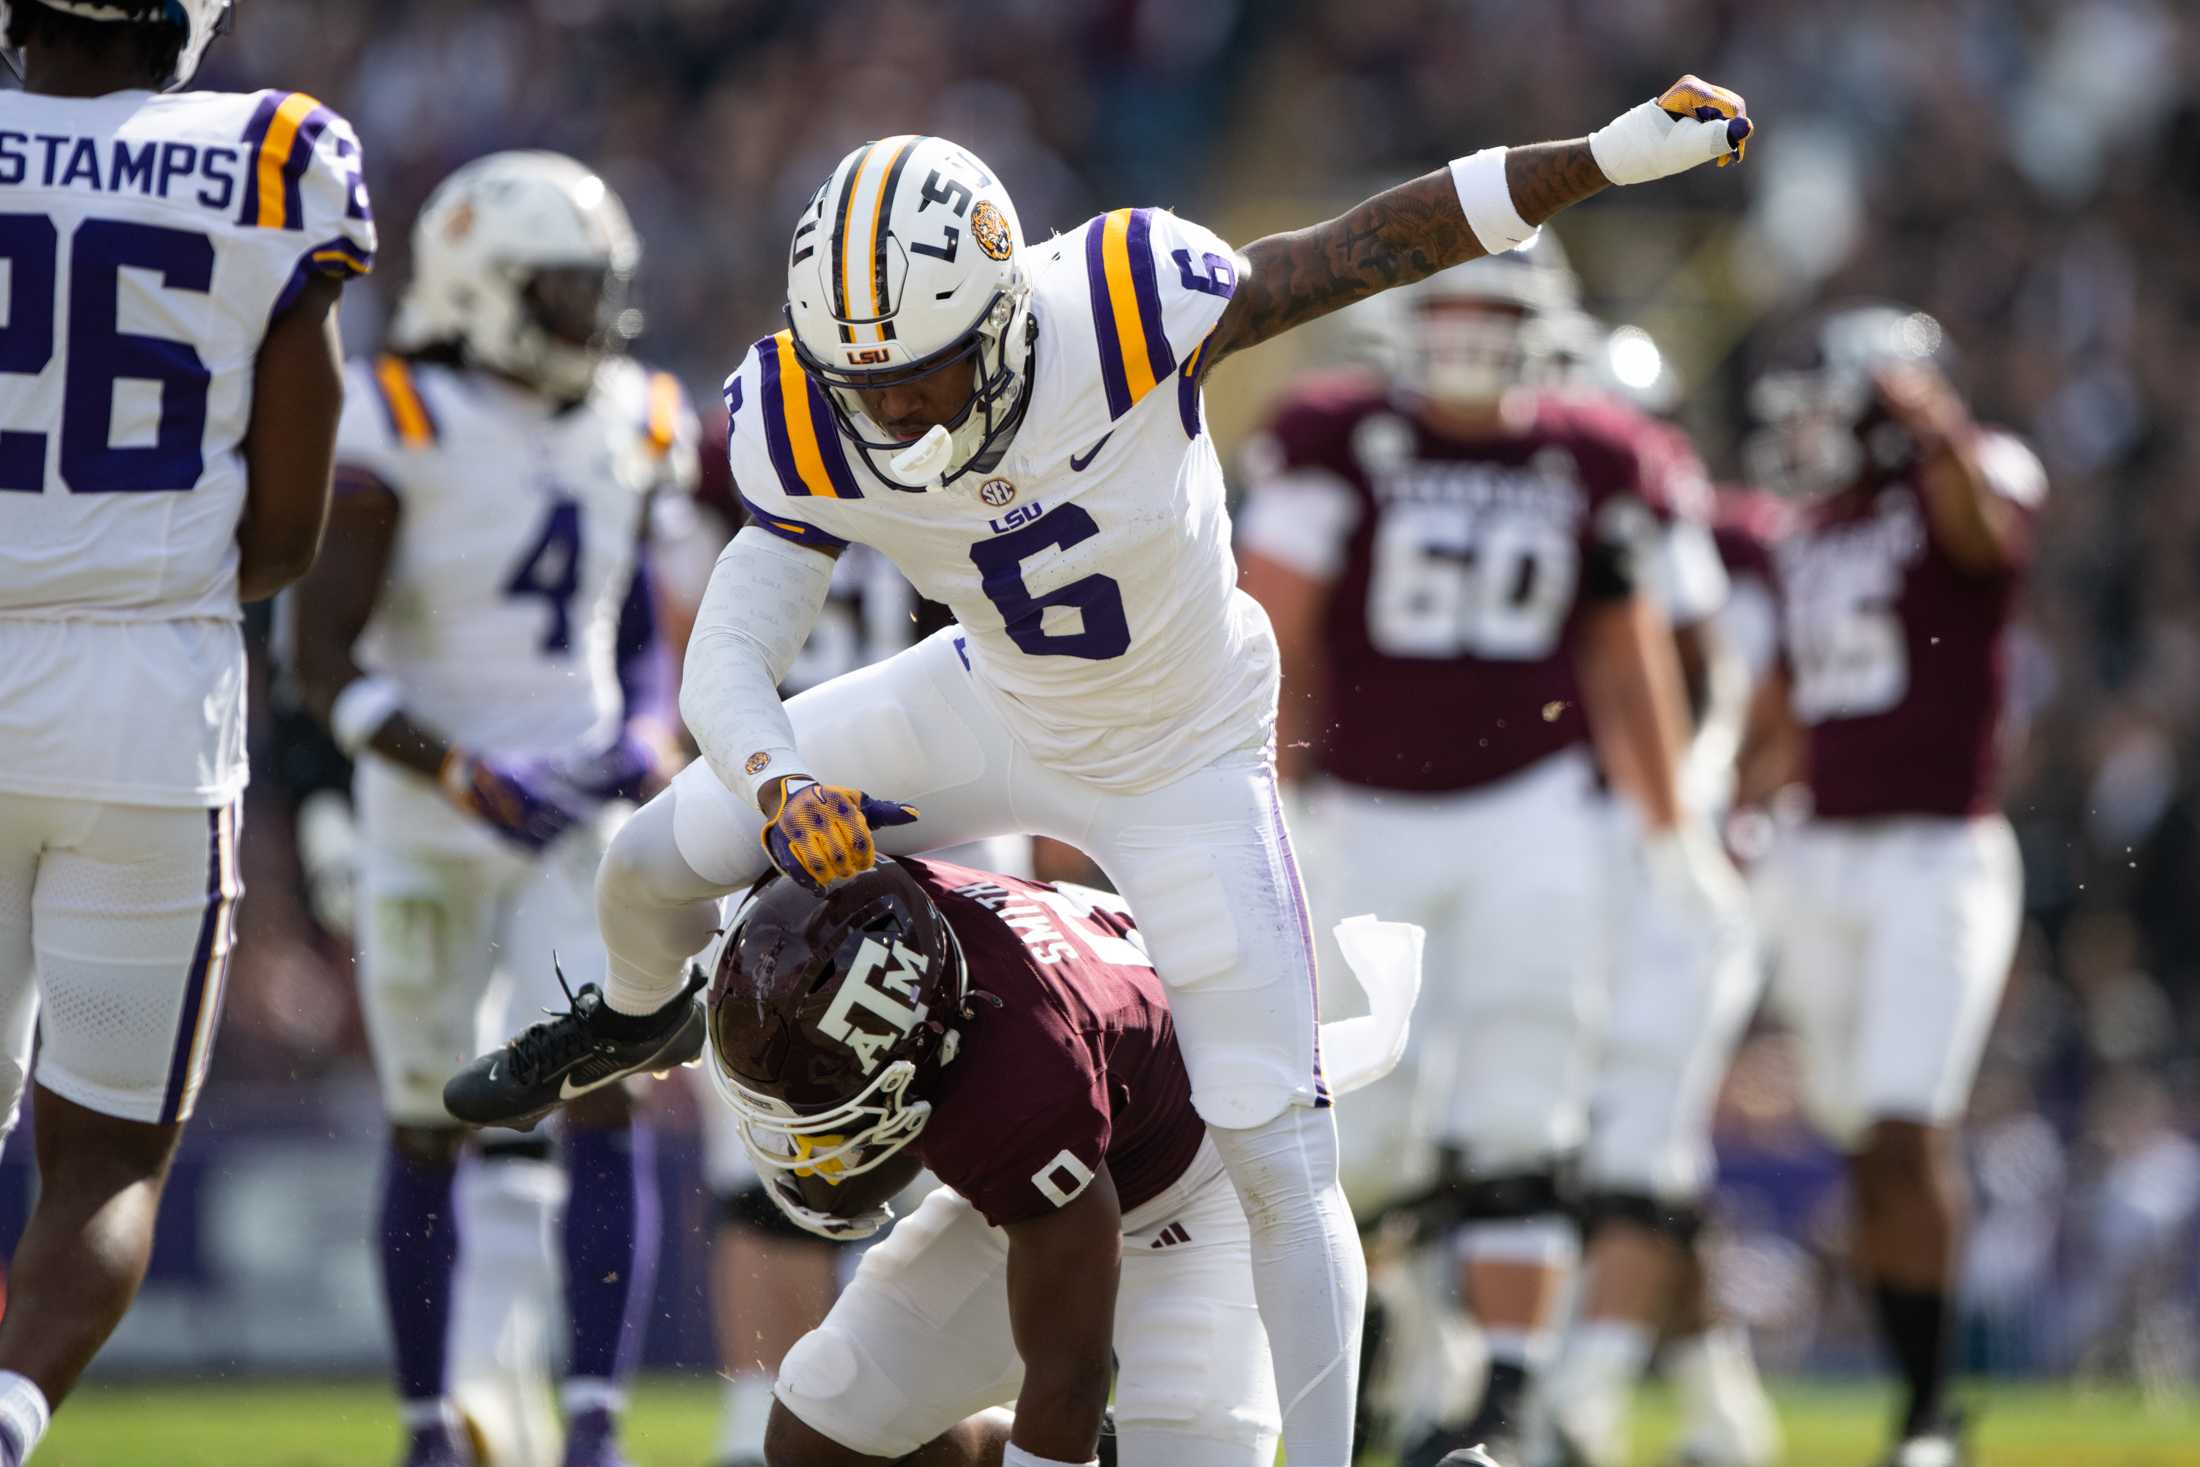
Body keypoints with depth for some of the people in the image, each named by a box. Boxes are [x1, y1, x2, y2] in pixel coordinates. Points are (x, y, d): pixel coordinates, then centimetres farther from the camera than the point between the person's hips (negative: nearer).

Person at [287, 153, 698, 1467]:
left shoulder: (633, 424, 3)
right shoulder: (397, 432, -13)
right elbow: (325, 661, -16)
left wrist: (639, 730, 4)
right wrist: (467, 775, -26)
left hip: (584, 810, 3)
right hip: (432, 819, -3)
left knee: (606, 1100, -12)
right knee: (431, 1126, 8)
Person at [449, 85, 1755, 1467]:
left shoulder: (1124, 311, -36)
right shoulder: (811, 435, -25)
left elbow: (1370, 246, -25)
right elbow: (729, 661, -22)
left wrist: (1616, 152, -28)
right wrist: (780, 789, -43)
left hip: (1183, 758, -3)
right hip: (994, 713, 3)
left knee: (1277, 1155, -6)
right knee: (655, 864, 9)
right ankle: (640, 1019, 46)